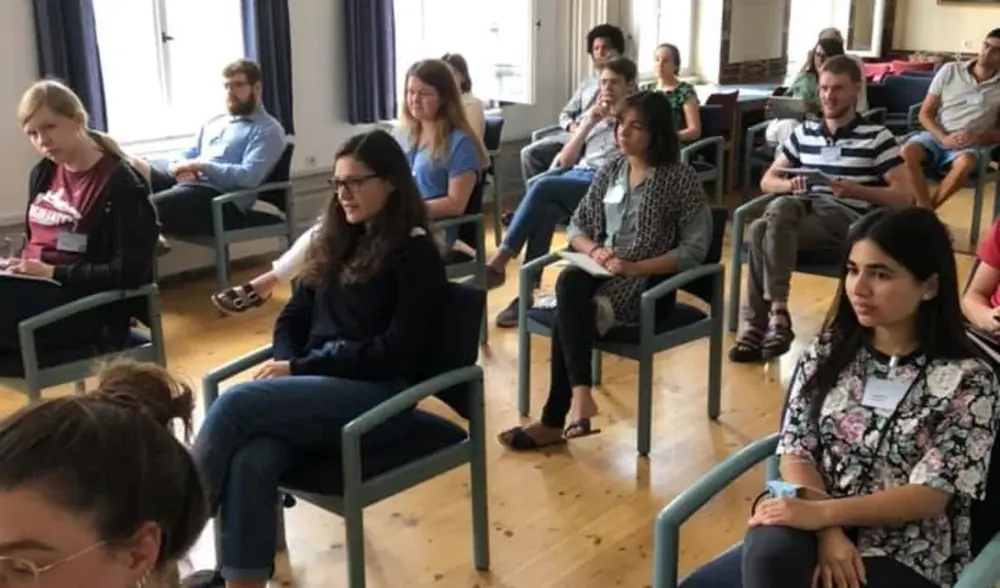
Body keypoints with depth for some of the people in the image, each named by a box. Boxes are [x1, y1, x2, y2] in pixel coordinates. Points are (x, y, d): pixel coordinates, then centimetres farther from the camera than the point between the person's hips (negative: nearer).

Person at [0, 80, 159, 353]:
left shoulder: (120, 184, -10)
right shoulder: (43, 173, 15)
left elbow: (129, 272, -15)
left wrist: (52, 272, -16)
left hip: (81, 303, -7)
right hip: (33, 286, 7)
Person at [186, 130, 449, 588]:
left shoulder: (416, 254, -1)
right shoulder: (336, 241, 20)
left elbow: (396, 352, -11)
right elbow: (294, 316, 20)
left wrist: (299, 368, -13)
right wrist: (287, 367, -3)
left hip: (375, 396, -6)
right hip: (314, 385, 6)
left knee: (237, 403, -27)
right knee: (251, 460, -28)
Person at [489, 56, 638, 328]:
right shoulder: (593, 116, 27)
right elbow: (565, 160, 17)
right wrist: (588, 123, 6)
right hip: (574, 176, 5)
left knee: (542, 187, -32)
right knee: (545, 209, -33)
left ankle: (499, 262, -29)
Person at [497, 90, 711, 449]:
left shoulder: (680, 178, -6)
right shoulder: (611, 170, 11)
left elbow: (695, 248, -10)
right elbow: (577, 225, 14)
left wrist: (635, 267, -19)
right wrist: (594, 250, -9)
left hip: (648, 284, -5)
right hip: (602, 273, 5)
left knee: (570, 313, -30)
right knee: (569, 284, -32)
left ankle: (555, 420, -24)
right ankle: (580, 393, -36)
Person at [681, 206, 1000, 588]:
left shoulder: (968, 381, -5)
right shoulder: (828, 351, 6)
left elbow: (930, 495, -11)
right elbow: (796, 452, 1)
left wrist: (821, 513, -22)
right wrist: (827, 532, -16)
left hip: (907, 556, -4)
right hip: (818, 523, 4)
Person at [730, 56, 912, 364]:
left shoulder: (877, 137, 4)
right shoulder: (803, 132, 18)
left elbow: (904, 195, -1)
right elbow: (767, 181, 20)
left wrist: (854, 190, -16)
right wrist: (789, 184, -4)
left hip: (848, 219, -4)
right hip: (804, 211, 5)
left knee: (763, 231, -32)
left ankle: (768, 317, -29)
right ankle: (773, 313, -30)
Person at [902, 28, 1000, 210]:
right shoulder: (950, 70, 5)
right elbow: (925, 114, 4)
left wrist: (978, 138, -16)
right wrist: (944, 138, -14)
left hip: (971, 146, -1)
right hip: (936, 137, 1)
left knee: (966, 162, -38)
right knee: (908, 151, -33)